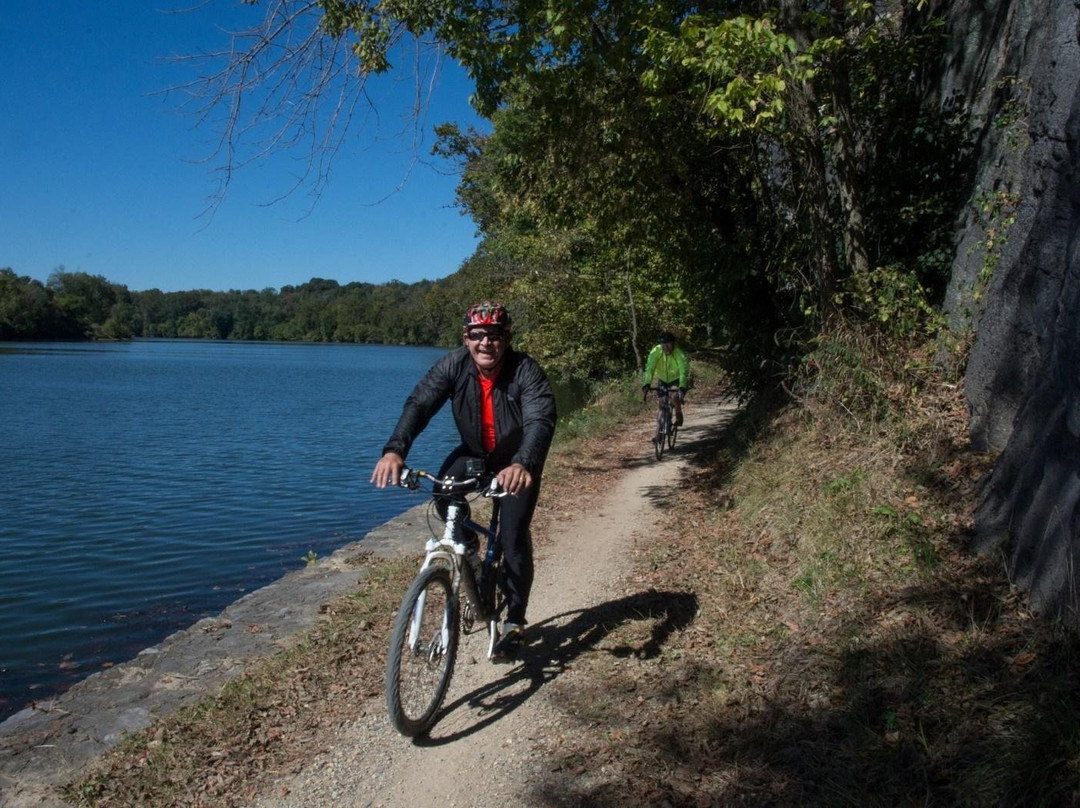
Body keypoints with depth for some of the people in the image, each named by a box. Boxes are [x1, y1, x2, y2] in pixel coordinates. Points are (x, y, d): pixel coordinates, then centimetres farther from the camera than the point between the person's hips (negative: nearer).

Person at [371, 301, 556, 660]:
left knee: (513, 538, -11)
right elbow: (418, 404, -31)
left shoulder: (525, 370, -29)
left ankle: (514, 622, 10)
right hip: (474, 453, 3)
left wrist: (523, 464, -63)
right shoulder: (453, 365, -21)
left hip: (517, 462, -3)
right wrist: (394, 450, -50)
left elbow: (541, 421, -42)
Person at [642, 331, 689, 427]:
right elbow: (650, 368, -33)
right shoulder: (656, 351, -25)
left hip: (676, 379, -2)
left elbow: (683, 371, -39)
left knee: (675, 400, -24)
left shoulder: (678, 353, -31)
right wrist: (647, 383, -47)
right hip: (662, 378, 2)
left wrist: (682, 387, -53)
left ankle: (678, 416, 5)